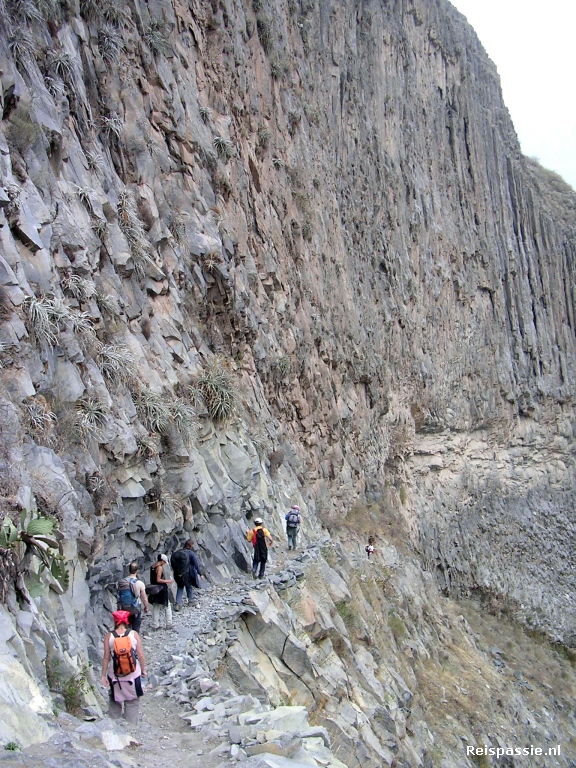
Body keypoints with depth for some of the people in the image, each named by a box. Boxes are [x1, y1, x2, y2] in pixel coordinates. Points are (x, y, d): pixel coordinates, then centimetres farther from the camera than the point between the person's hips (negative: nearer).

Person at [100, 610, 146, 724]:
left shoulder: (109, 636, -9)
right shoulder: (134, 634, -10)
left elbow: (106, 658, -7)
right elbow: (141, 656, -7)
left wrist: (103, 675, 4)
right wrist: (143, 670, 8)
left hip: (115, 677, 1)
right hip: (133, 676, 0)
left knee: (115, 702, 20)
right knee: (132, 703, 14)